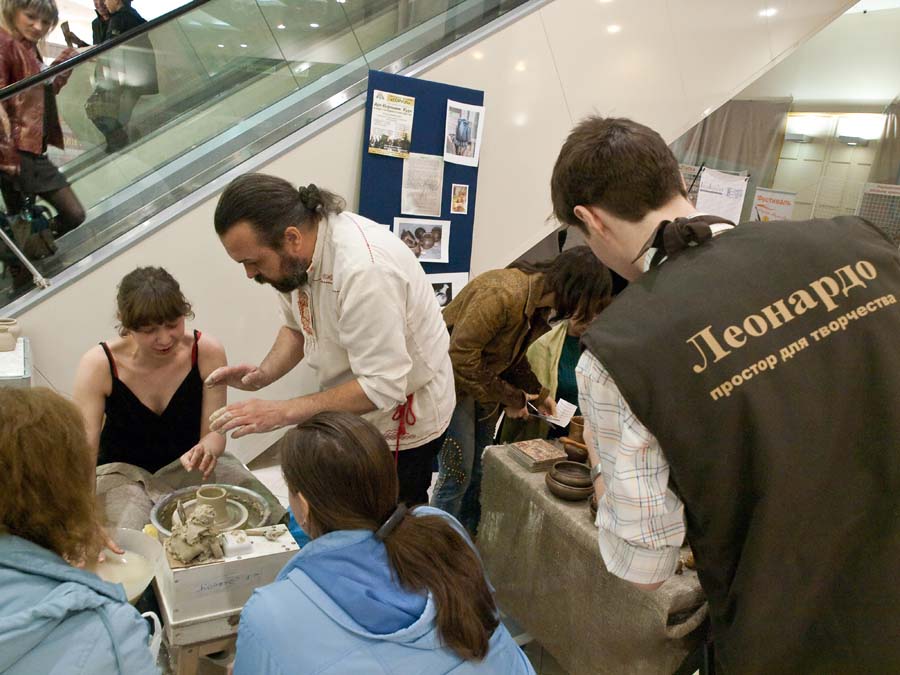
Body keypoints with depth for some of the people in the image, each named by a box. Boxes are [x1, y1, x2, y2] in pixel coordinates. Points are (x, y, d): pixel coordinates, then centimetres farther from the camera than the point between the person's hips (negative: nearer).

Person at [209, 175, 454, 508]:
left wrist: (281, 412, -29)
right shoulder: (295, 254, -8)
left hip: (401, 418, -7)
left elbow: (382, 388, -32)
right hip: (352, 410, 7)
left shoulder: (364, 268, -35)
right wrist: (263, 374, -9)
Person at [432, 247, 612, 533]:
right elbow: (461, 355, -29)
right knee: (456, 474, -5)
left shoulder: (542, 304, -1)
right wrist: (508, 397, -20)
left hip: (483, 385, 9)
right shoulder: (503, 294, -30)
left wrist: (537, 392, 4)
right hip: (453, 381, -8)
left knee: (479, 471, 13)